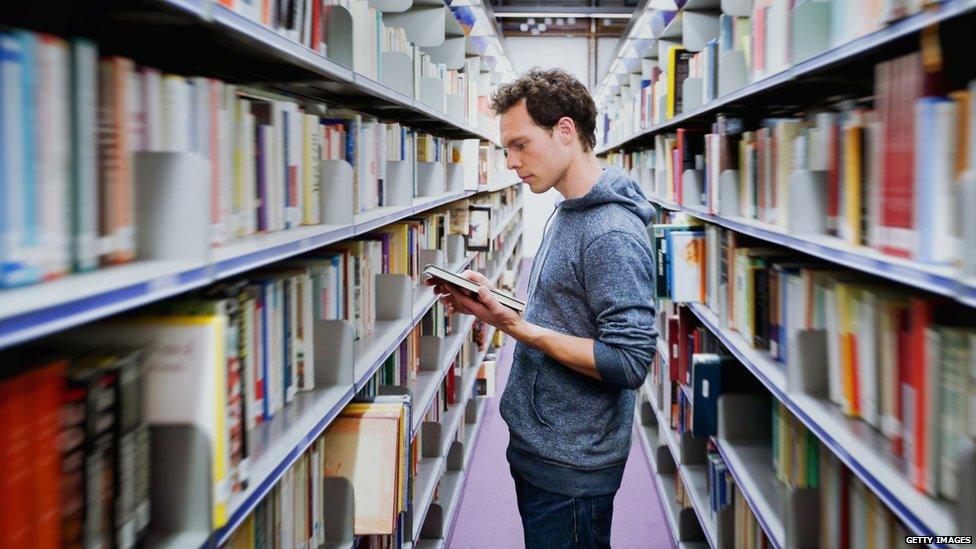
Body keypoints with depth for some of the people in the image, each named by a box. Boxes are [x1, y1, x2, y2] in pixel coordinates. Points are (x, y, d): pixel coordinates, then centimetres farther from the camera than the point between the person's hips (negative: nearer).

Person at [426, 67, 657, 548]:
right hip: (535, 450, 9)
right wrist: (489, 302, 2)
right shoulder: (566, 214, 10)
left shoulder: (614, 234, -22)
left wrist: (517, 327, -25)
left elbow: (629, 362, -25)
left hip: (571, 468, -9)